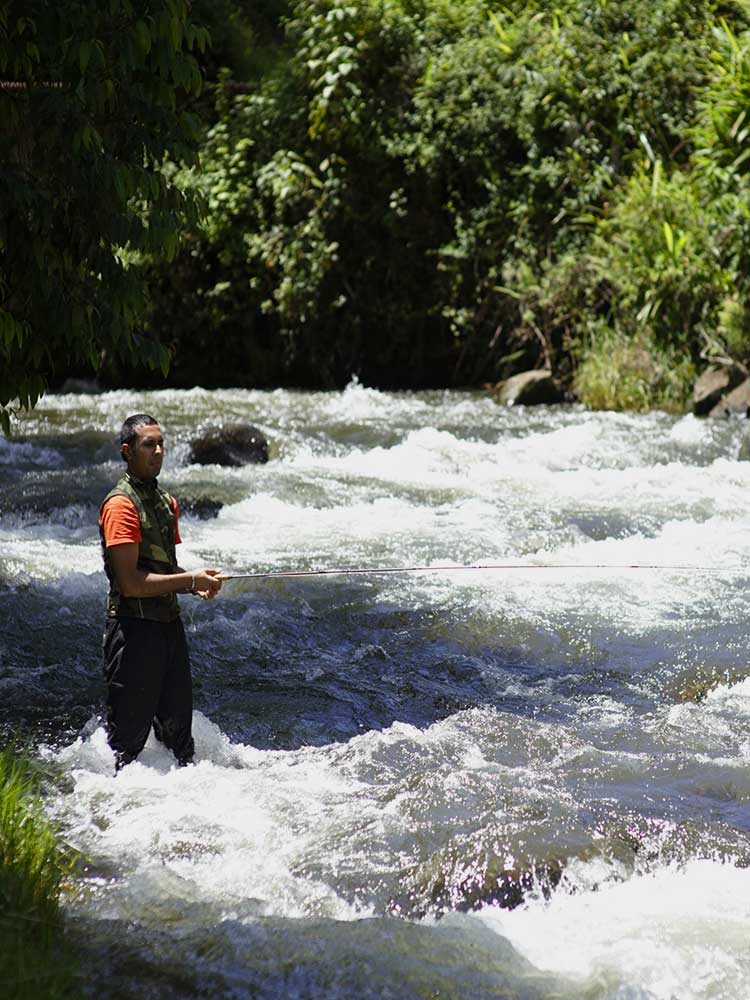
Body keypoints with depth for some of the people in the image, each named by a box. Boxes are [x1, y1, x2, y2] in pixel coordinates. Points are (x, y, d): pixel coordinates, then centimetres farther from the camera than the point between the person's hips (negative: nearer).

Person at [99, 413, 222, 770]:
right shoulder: (121, 504, -14)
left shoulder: (166, 502, 15)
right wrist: (190, 580, -16)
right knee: (129, 733, -2)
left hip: (170, 624, 8)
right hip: (135, 629, -8)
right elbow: (130, 583, -20)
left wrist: (197, 587, 4)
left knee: (177, 726, 17)